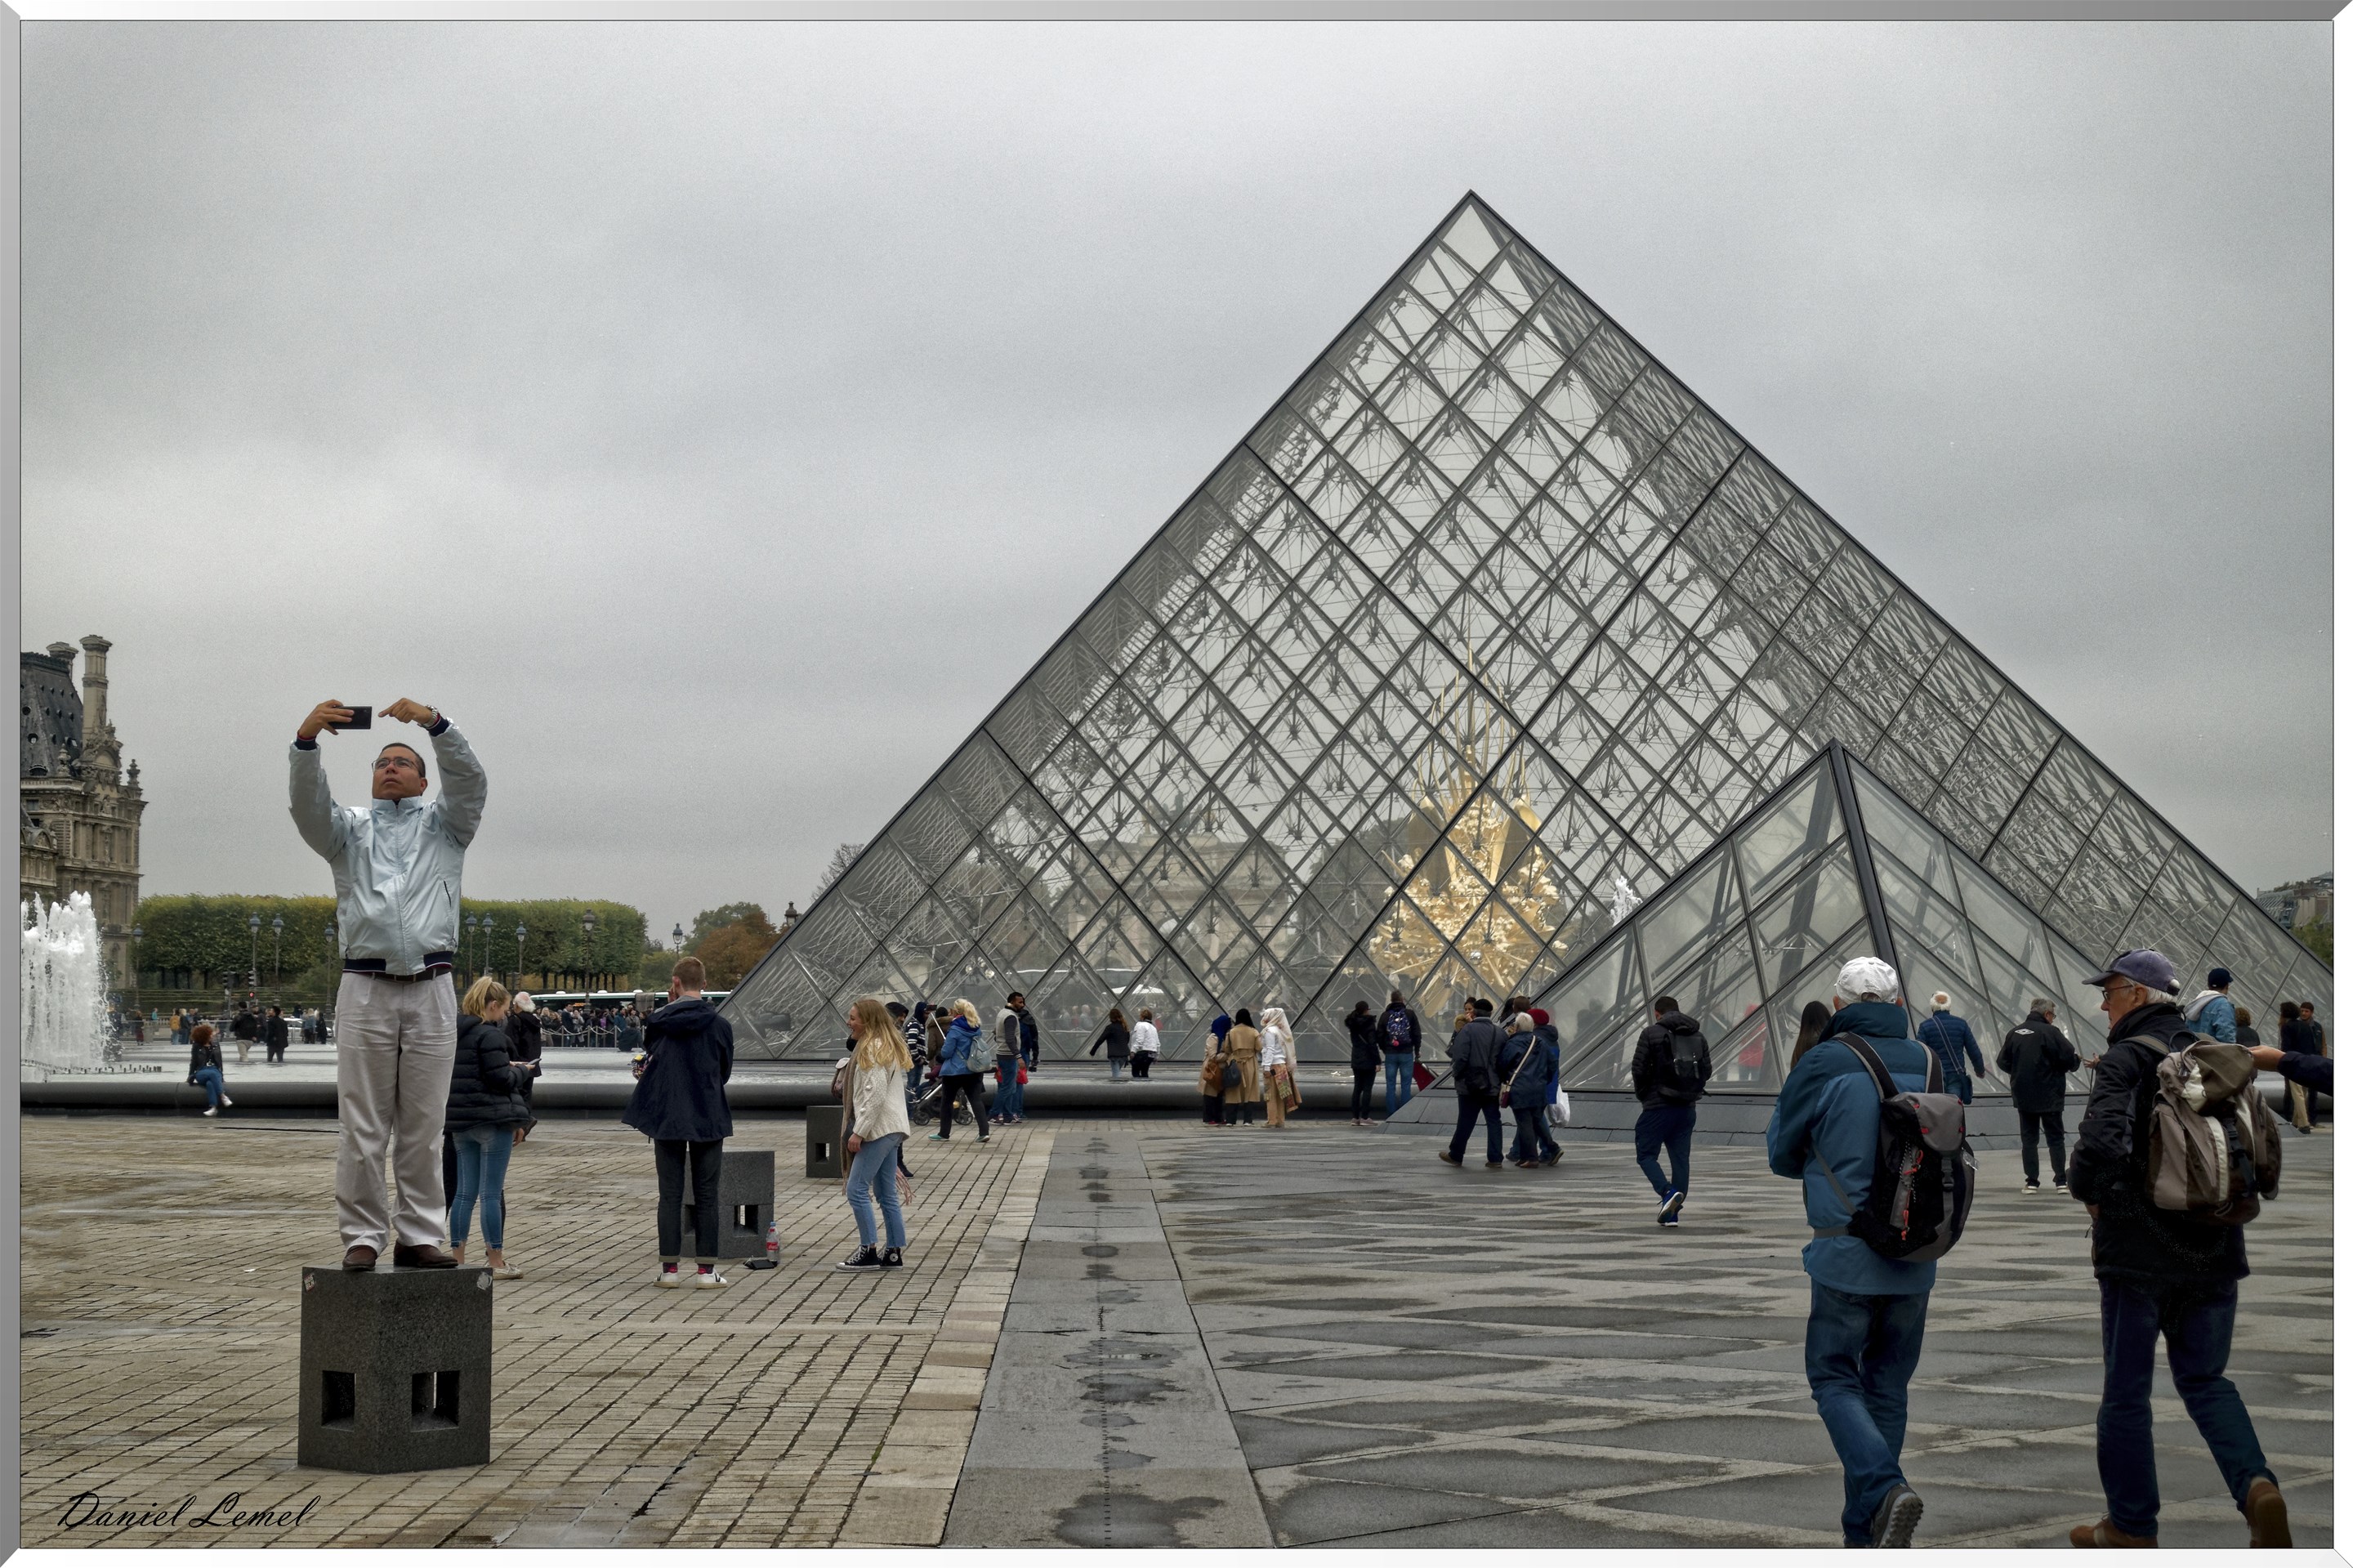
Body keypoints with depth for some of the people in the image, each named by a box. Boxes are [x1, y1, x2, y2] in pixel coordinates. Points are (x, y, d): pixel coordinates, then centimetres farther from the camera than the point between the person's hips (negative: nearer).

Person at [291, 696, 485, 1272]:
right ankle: (362, 1237, 3)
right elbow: (309, 803, -1)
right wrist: (306, 741, -19)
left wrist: (435, 724, -16)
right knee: (362, 1128, -1)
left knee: (423, 1128, 2)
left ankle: (418, 1238, 6)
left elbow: (470, 781, 0)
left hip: (431, 991, 0)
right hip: (365, 990, 0)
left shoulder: (444, 825, 19)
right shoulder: (349, 829, 19)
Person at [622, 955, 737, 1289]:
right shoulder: (720, 1026, -4)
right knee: (707, 1196, 6)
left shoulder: (660, 1024, -6)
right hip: (709, 1120, 0)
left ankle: (669, 1268, 7)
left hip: (668, 1119, 0)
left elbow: (650, 1067, -1)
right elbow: (725, 1072, 6)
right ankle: (706, 1269, 4)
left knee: (670, 1195, 7)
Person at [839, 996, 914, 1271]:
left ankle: (868, 1251, -7)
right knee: (886, 1194, 11)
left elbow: (876, 1094, -20)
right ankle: (893, 1253, 12)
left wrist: (859, 1132, -19)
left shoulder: (873, 1049, -12)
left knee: (857, 1189, -8)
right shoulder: (888, 1046, 19)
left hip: (879, 1128, -11)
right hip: (892, 1129, 11)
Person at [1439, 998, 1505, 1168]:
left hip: (1470, 1084, -3)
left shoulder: (1467, 1030, -11)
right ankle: (1495, 1159, 2)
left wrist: (1458, 1074, -3)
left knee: (1465, 1121, 7)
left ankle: (1455, 1155, 20)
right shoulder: (1500, 1033, 4)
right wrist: (1501, 1080, 14)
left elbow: (1458, 1055, -18)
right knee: (1494, 1121, 6)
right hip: (1492, 1085, 3)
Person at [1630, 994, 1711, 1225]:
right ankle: (1673, 1212, 9)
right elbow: (1707, 1070, 9)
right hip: (1688, 1108, 5)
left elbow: (1639, 1068, -10)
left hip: (1658, 1105, -5)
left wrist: (1642, 1094, 7)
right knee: (1680, 1158, 9)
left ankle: (1668, 1191, -20)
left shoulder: (1651, 1033, -7)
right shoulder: (1698, 1036, 9)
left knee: (1646, 1155, 3)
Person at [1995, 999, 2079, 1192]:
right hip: (2049, 1096, -4)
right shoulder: (2050, 1032, -13)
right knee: (2056, 1138, 8)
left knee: (2028, 1138, 9)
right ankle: (2061, 1180, 6)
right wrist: (2077, 1061, 6)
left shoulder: (2014, 1033, 2)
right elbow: (2069, 1057, -17)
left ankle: (2032, 1181, 6)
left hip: (2023, 1097, 4)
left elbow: (2003, 1062, 7)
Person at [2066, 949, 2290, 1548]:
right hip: (2213, 1250, 6)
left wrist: (2087, 1190, -10)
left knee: (2126, 1389, 7)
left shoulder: (2125, 1061, -13)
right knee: (2204, 1380, 15)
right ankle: (2256, 1485, -9)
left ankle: (2132, 1527, 15)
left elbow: (2102, 1142, -28)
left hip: (2140, 1251, -6)